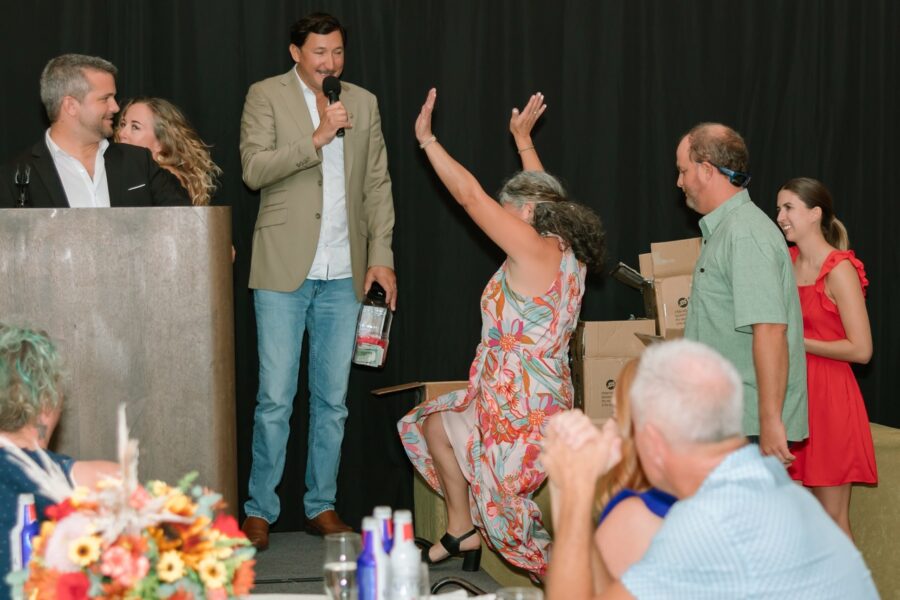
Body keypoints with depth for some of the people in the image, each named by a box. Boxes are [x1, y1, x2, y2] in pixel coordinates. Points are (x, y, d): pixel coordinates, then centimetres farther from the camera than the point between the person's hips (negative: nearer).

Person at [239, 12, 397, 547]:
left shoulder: (363, 103, 13)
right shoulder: (266, 96, 2)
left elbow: (377, 184, 13)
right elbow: (255, 169, -11)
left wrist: (381, 256, 6)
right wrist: (317, 137, -17)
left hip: (344, 274, 4)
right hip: (285, 268, -4)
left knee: (333, 398, 8)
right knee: (276, 398, -4)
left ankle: (322, 506, 18)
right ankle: (260, 510, 6)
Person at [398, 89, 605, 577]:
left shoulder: (533, 249, -18)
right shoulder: (564, 249, 7)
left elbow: (470, 194, -15)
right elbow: (541, 194, 26)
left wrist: (426, 139, -6)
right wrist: (523, 138, 38)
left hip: (520, 412, -10)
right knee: (434, 421, 24)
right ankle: (462, 531, 28)